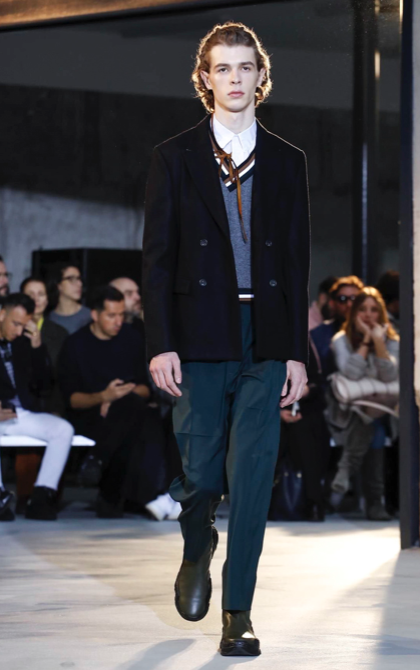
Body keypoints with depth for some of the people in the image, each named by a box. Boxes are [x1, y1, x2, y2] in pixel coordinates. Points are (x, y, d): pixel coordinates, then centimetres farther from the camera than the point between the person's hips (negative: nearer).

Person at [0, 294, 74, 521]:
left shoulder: (24, 342, 14)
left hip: (23, 414, 5)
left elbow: (44, 384, 13)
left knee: (64, 429, -21)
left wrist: (38, 347, 0)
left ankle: (41, 497, -26)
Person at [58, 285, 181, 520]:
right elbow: (72, 398, -3)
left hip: (126, 413, 3)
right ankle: (153, 495, -35)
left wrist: (122, 397, -12)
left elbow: (147, 388, 10)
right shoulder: (76, 344, 2)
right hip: (90, 416, -3)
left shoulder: (132, 338, 10)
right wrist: (103, 397, -22)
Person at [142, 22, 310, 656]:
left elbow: (298, 262, 8)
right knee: (200, 472, 1)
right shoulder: (174, 158, 4)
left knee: (252, 478, -3)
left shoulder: (287, 162, 9)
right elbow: (157, 257, 1)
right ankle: (197, 552, 35)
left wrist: (297, 351, 2)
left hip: (265, 342, 1)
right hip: (199, 340, -1)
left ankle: (238, 614, 4)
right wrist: (160, 344, -8)